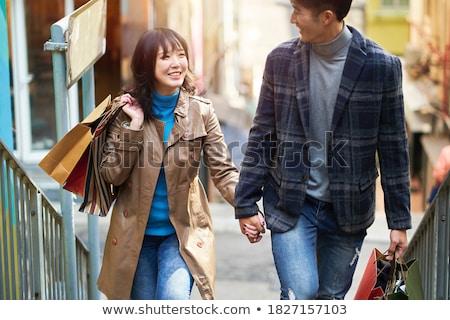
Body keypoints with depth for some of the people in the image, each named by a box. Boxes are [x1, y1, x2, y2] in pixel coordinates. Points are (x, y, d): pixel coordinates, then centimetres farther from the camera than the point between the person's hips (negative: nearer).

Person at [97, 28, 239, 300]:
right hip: (136, 232, 1)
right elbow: (112, 174, -10)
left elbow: (223, 170, -8)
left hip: (184, 230, -1)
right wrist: (134, 125, -19)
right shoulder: (127, 109, -6)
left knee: (175, 299, -24)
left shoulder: (200, 111, -6)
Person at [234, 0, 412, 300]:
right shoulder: (280, 60, -3)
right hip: (290, 203, 0)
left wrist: (400, 221, 1)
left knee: (331, 299, 11)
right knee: (300, 292, -14)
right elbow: (262, 136, 3)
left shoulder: (382, 66, -8)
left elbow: (393, 148, -2)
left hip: (348, 207, 0)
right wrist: (246, 204, 1)